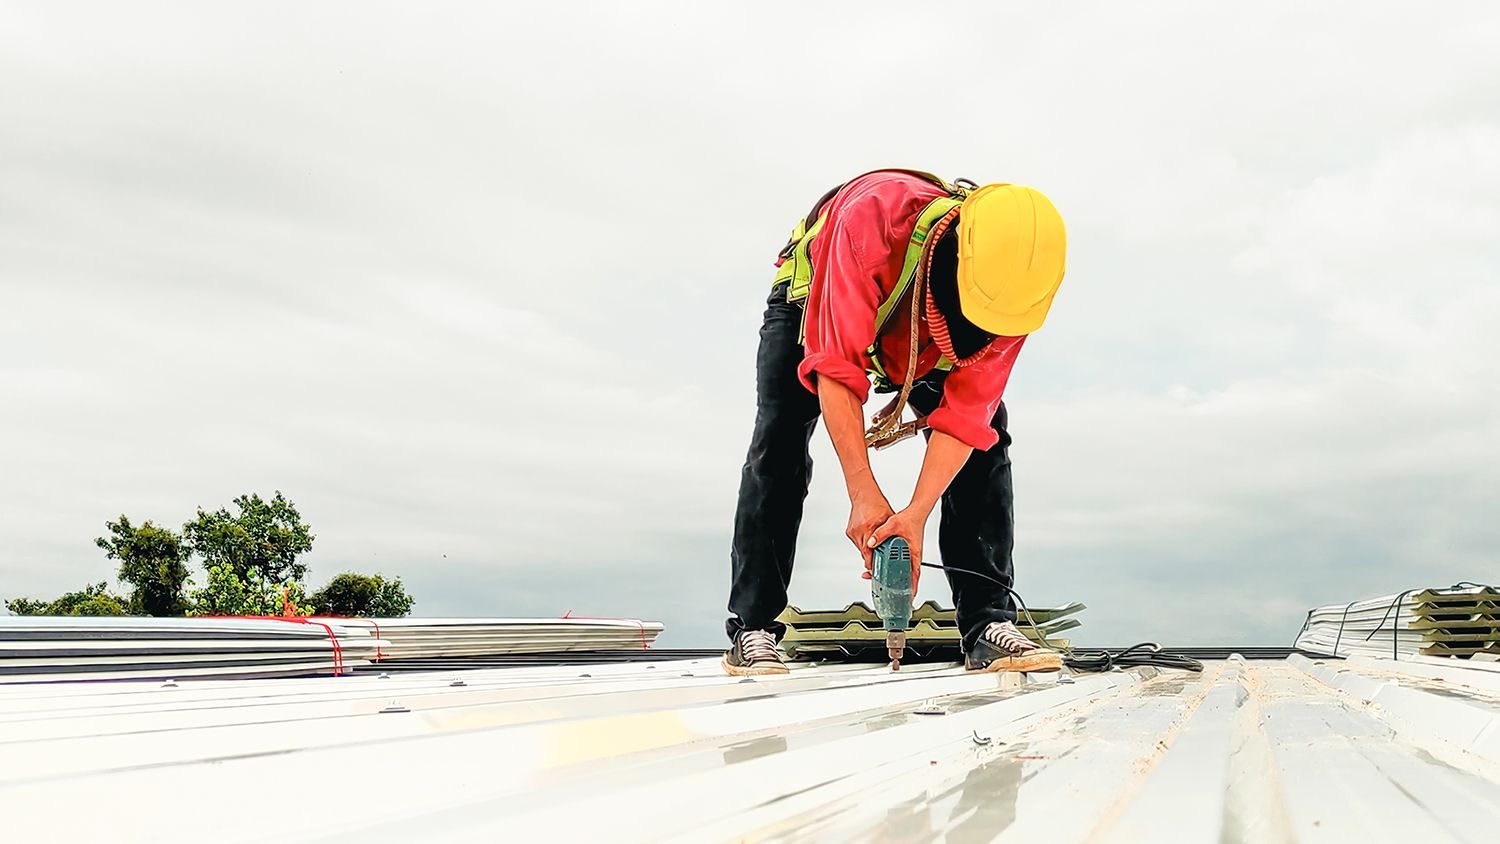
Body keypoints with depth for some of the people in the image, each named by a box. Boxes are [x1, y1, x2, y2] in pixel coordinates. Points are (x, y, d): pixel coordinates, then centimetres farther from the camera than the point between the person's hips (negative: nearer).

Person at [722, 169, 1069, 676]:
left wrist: (917, 513, -40)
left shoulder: (1013, 285, -32)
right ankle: (751, 629, -14)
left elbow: (964, 413, -29)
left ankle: (988, 624, -11)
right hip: (817, 307, -2)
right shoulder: (875, 216, -45)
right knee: (780, 444, -20)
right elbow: (837, 367, -44)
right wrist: (865, 496, -46)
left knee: (986, 435, -14)